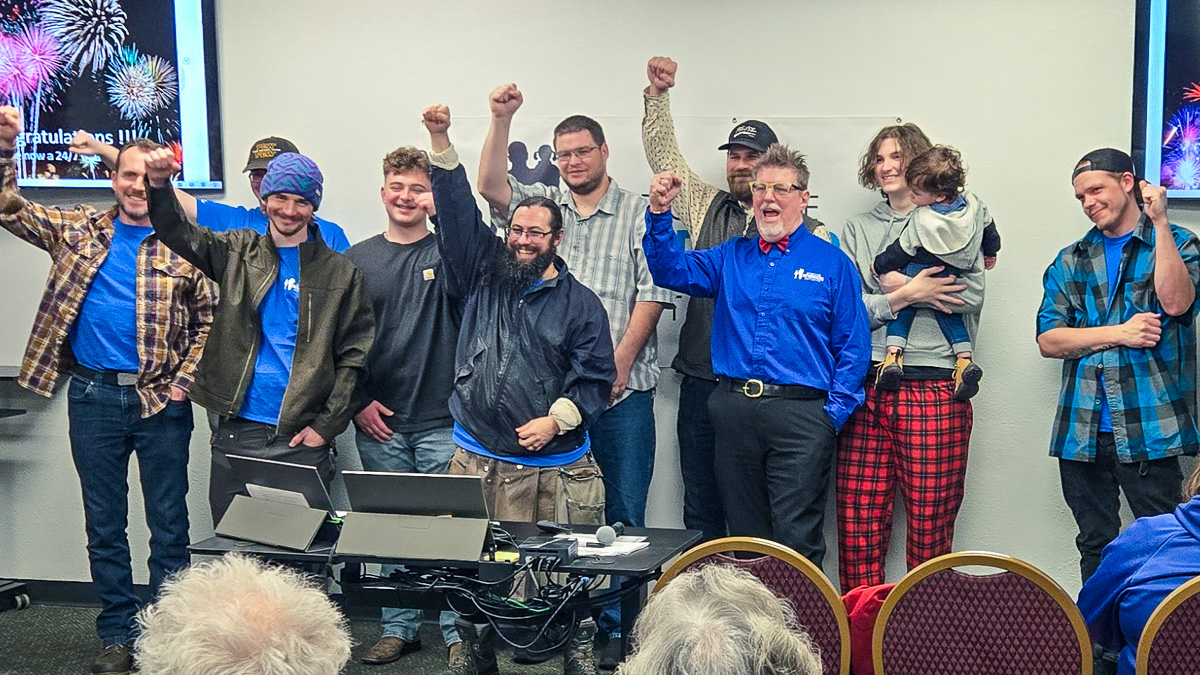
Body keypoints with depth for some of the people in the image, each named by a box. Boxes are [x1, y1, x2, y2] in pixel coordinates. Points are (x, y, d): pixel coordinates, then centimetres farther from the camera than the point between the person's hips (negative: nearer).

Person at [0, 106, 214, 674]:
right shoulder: (78, 229, 7)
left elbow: (208, 319, 4)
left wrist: (183, 381, -6)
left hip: (161, 399, -2)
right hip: (92, 395, 2)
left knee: (169, 524, 5)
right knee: (104, 525, 10)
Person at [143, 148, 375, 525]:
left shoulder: (341, 274, 4)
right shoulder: (238, 253, 11)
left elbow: (353, 356, 1)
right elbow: (176, 232, 1)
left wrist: (326, 425, -7)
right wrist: (159, 185, -19)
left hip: (301, 439, -2)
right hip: (236, 433, 2)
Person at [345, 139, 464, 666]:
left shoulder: (447, 253, 3)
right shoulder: (356, 260, 9)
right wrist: (358, 402, 1)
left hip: (443, 420, -2)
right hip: (379, 423, 2)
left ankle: (460, 631, 13)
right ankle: (399, 628, 23)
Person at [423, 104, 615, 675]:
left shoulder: (579, 303, 3)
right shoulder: (483, 278, 10)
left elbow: (595, 380, -1)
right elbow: (457, 211, 3)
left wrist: (554, 420, -16)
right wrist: (441, 142, -6)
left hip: (553, 468, -2)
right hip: (477, 461, 3)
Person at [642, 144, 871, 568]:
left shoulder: (831, 263, 4)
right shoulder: (731, 258, 15)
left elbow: (853, 345, 1)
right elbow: (672, 270, 4)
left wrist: (834, 413, -8)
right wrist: (660, 213, -9)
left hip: (800, 412, -3)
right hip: (734, 413, 4)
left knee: (797, 541, -4)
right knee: (745, 537, 11)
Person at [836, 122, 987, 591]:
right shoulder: (857, 230, 18)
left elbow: (970, 294, -7)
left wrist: (896, 282, -1)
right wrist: (905, 295, -7)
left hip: (932, 390, -2)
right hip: (866, 389, 3)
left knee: (930, 533, 0)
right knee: (857, 529, 0)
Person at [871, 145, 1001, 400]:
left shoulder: (921, 220, -24)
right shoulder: (973, 204, -7)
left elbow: (901, 250, -14)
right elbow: (989, 230, 11)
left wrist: (879, 266, 3)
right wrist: (991, 253, 30)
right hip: (953, 281, 5)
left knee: (901, 306, 12)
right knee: (949, 314, 21)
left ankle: (894, 355, -4)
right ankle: (965, 358, 5)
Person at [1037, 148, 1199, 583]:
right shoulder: (1070, 262, 15)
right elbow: (1048, 340, 4)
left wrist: (1160, 222, -13)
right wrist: (1119, 334, -9)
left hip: (1150, 430, -3)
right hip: (1082, 432, 4)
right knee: (1095, 548, 11)